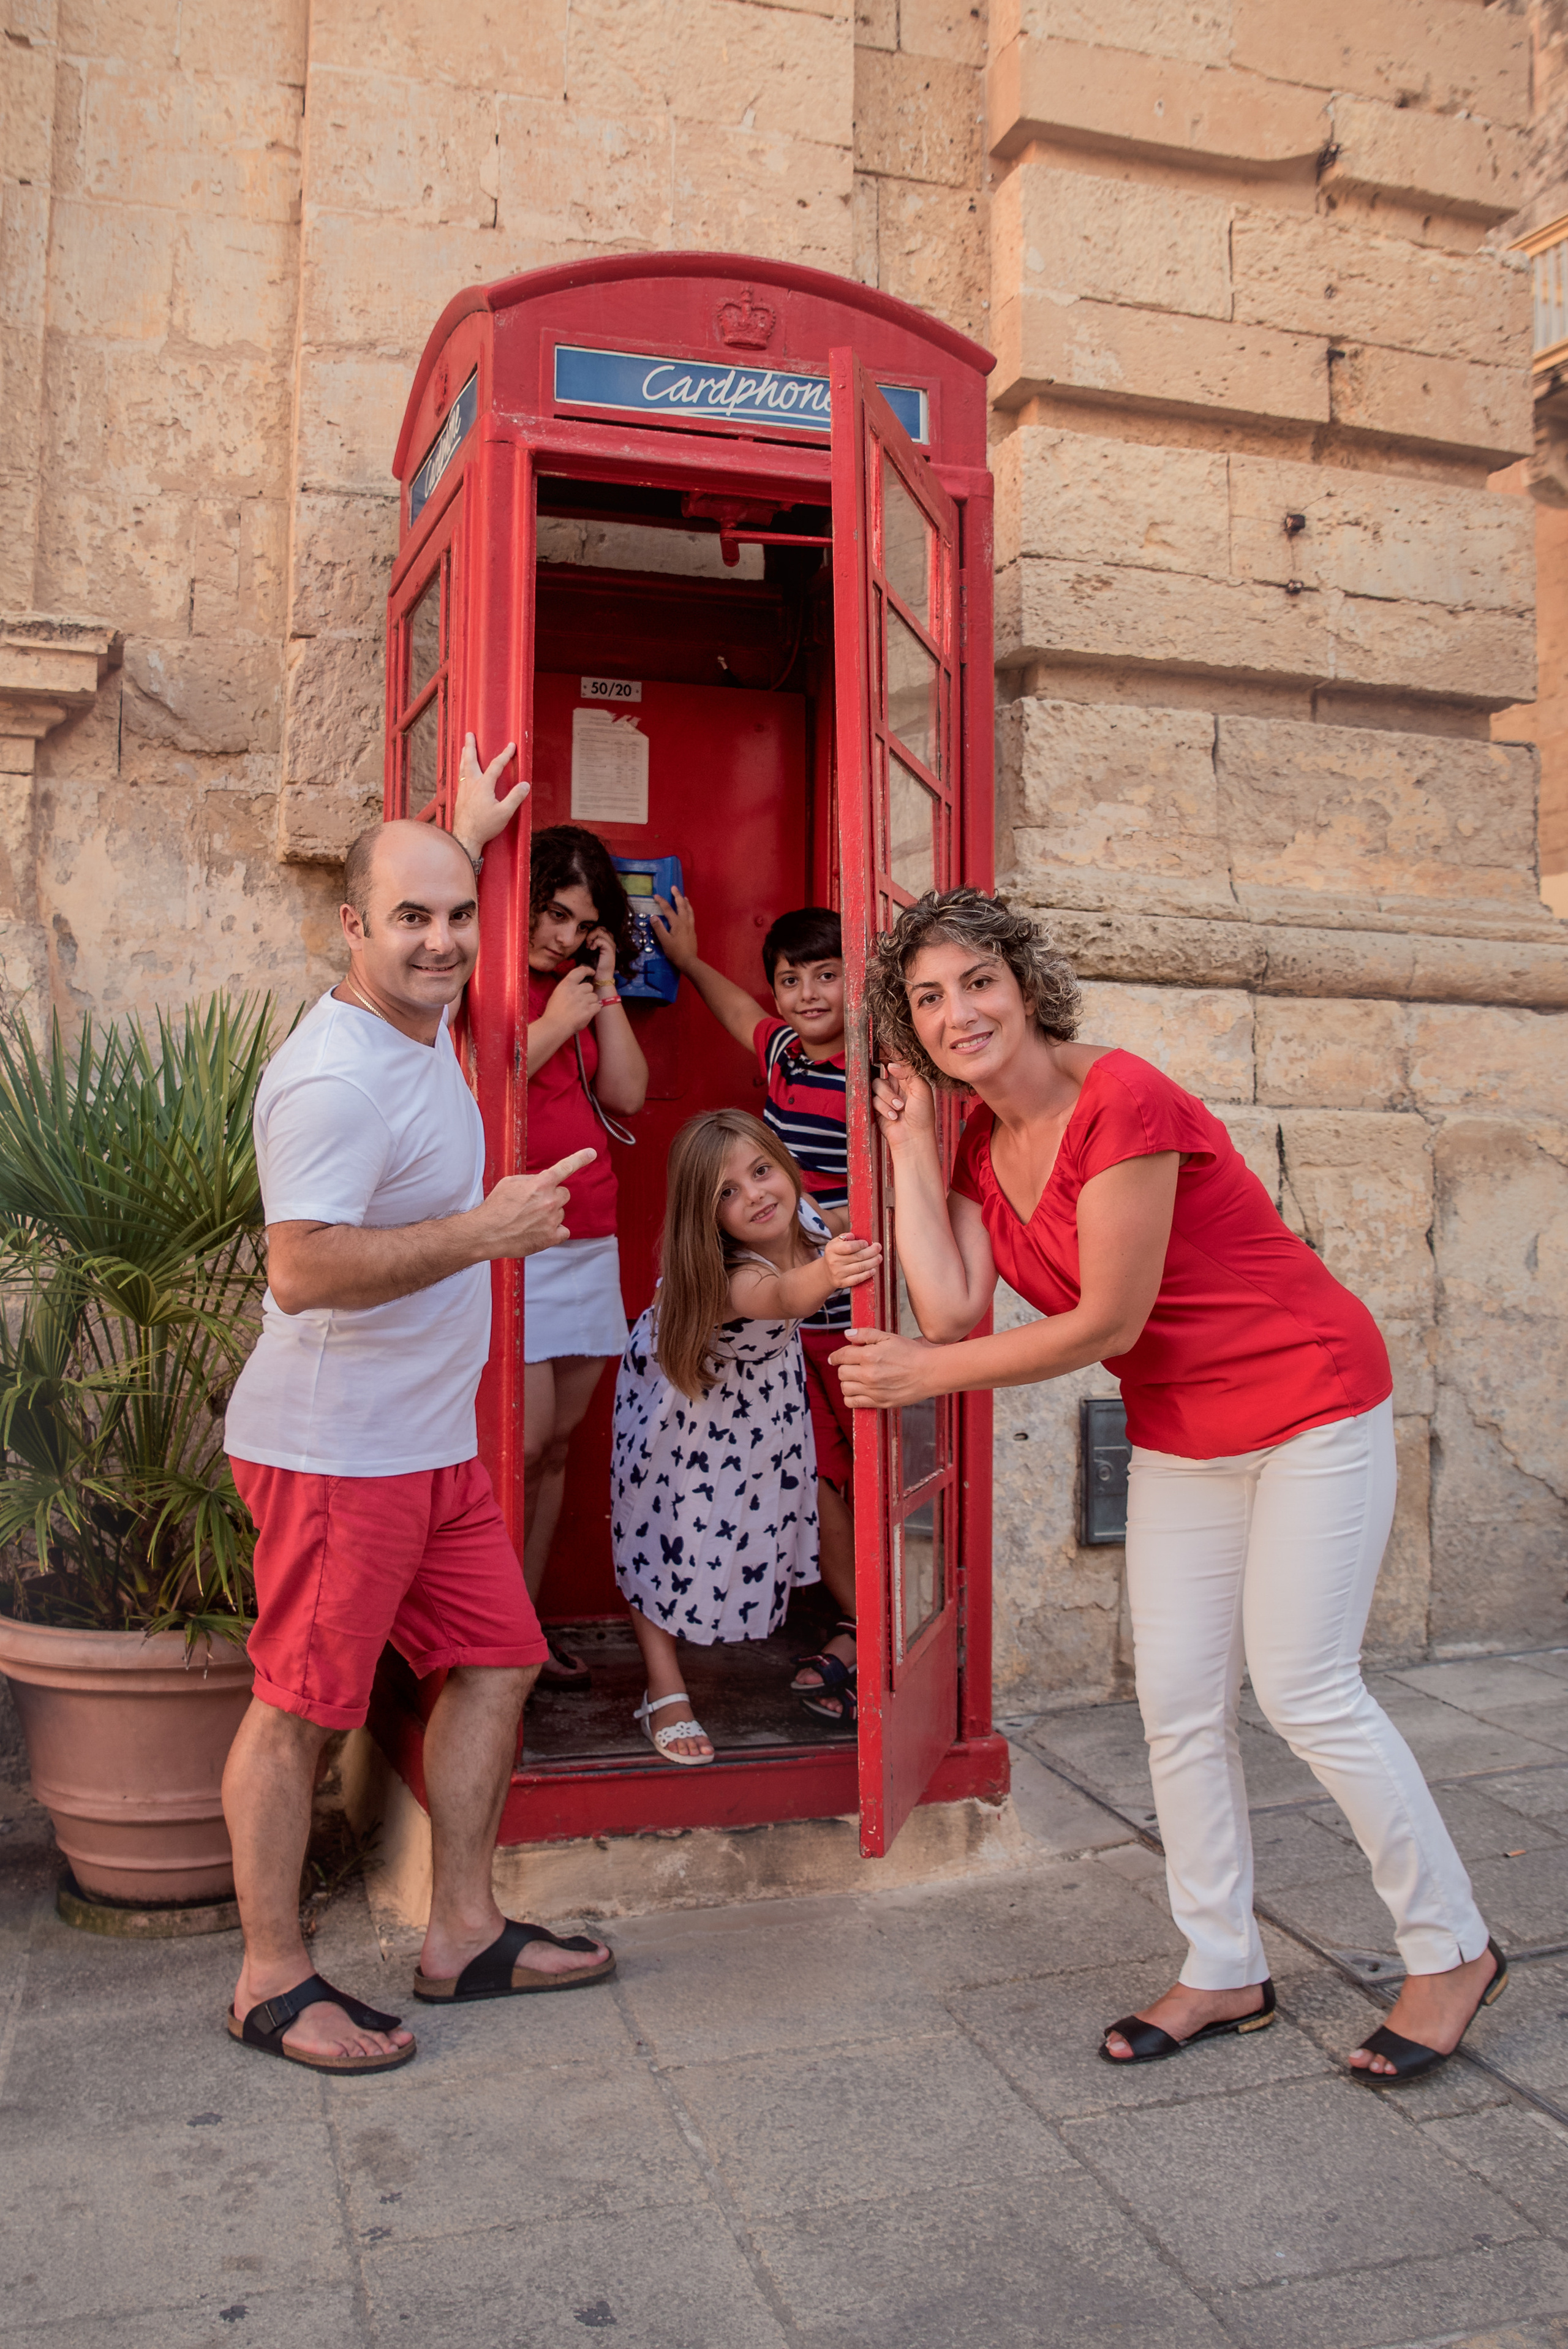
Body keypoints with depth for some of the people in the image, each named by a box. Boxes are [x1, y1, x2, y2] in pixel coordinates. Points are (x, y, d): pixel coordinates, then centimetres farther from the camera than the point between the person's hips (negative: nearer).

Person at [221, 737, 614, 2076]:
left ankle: (465, 1938, 26)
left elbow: (428, 933, 36)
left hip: (434, 1443, 10)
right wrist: (483, 1232, -25)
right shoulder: (335, 1078, -20)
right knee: (301, 1705, 3)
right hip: (335, 1452, -10)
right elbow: (301, 1270, -29)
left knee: (498, 1662, 12)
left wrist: (469, 839, 34)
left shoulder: (422, 1026, 10)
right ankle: (272, 1982, 18)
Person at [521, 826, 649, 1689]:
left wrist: (606, 989, 5)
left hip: (589, 1243, 7)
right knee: (523, 1441, -11)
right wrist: (555, 1027, -10)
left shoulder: (578, 990, 19)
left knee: (557, 1443, 9)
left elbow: (628, 1093, 11)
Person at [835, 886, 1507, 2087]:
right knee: (1180, 1703, 7)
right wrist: (911, 1147, -9)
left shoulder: (1121, 1102, -24)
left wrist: (922, 1374, -17)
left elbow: (1107, 1321, -24)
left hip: (1311, 1403, -7)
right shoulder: (979, 1149, 1)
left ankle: (1454, 1951, 18)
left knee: (1305, 1687, -4)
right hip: (1180, 1437, 8)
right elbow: (952, 1309, -12)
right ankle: (1227, 1972, 23)